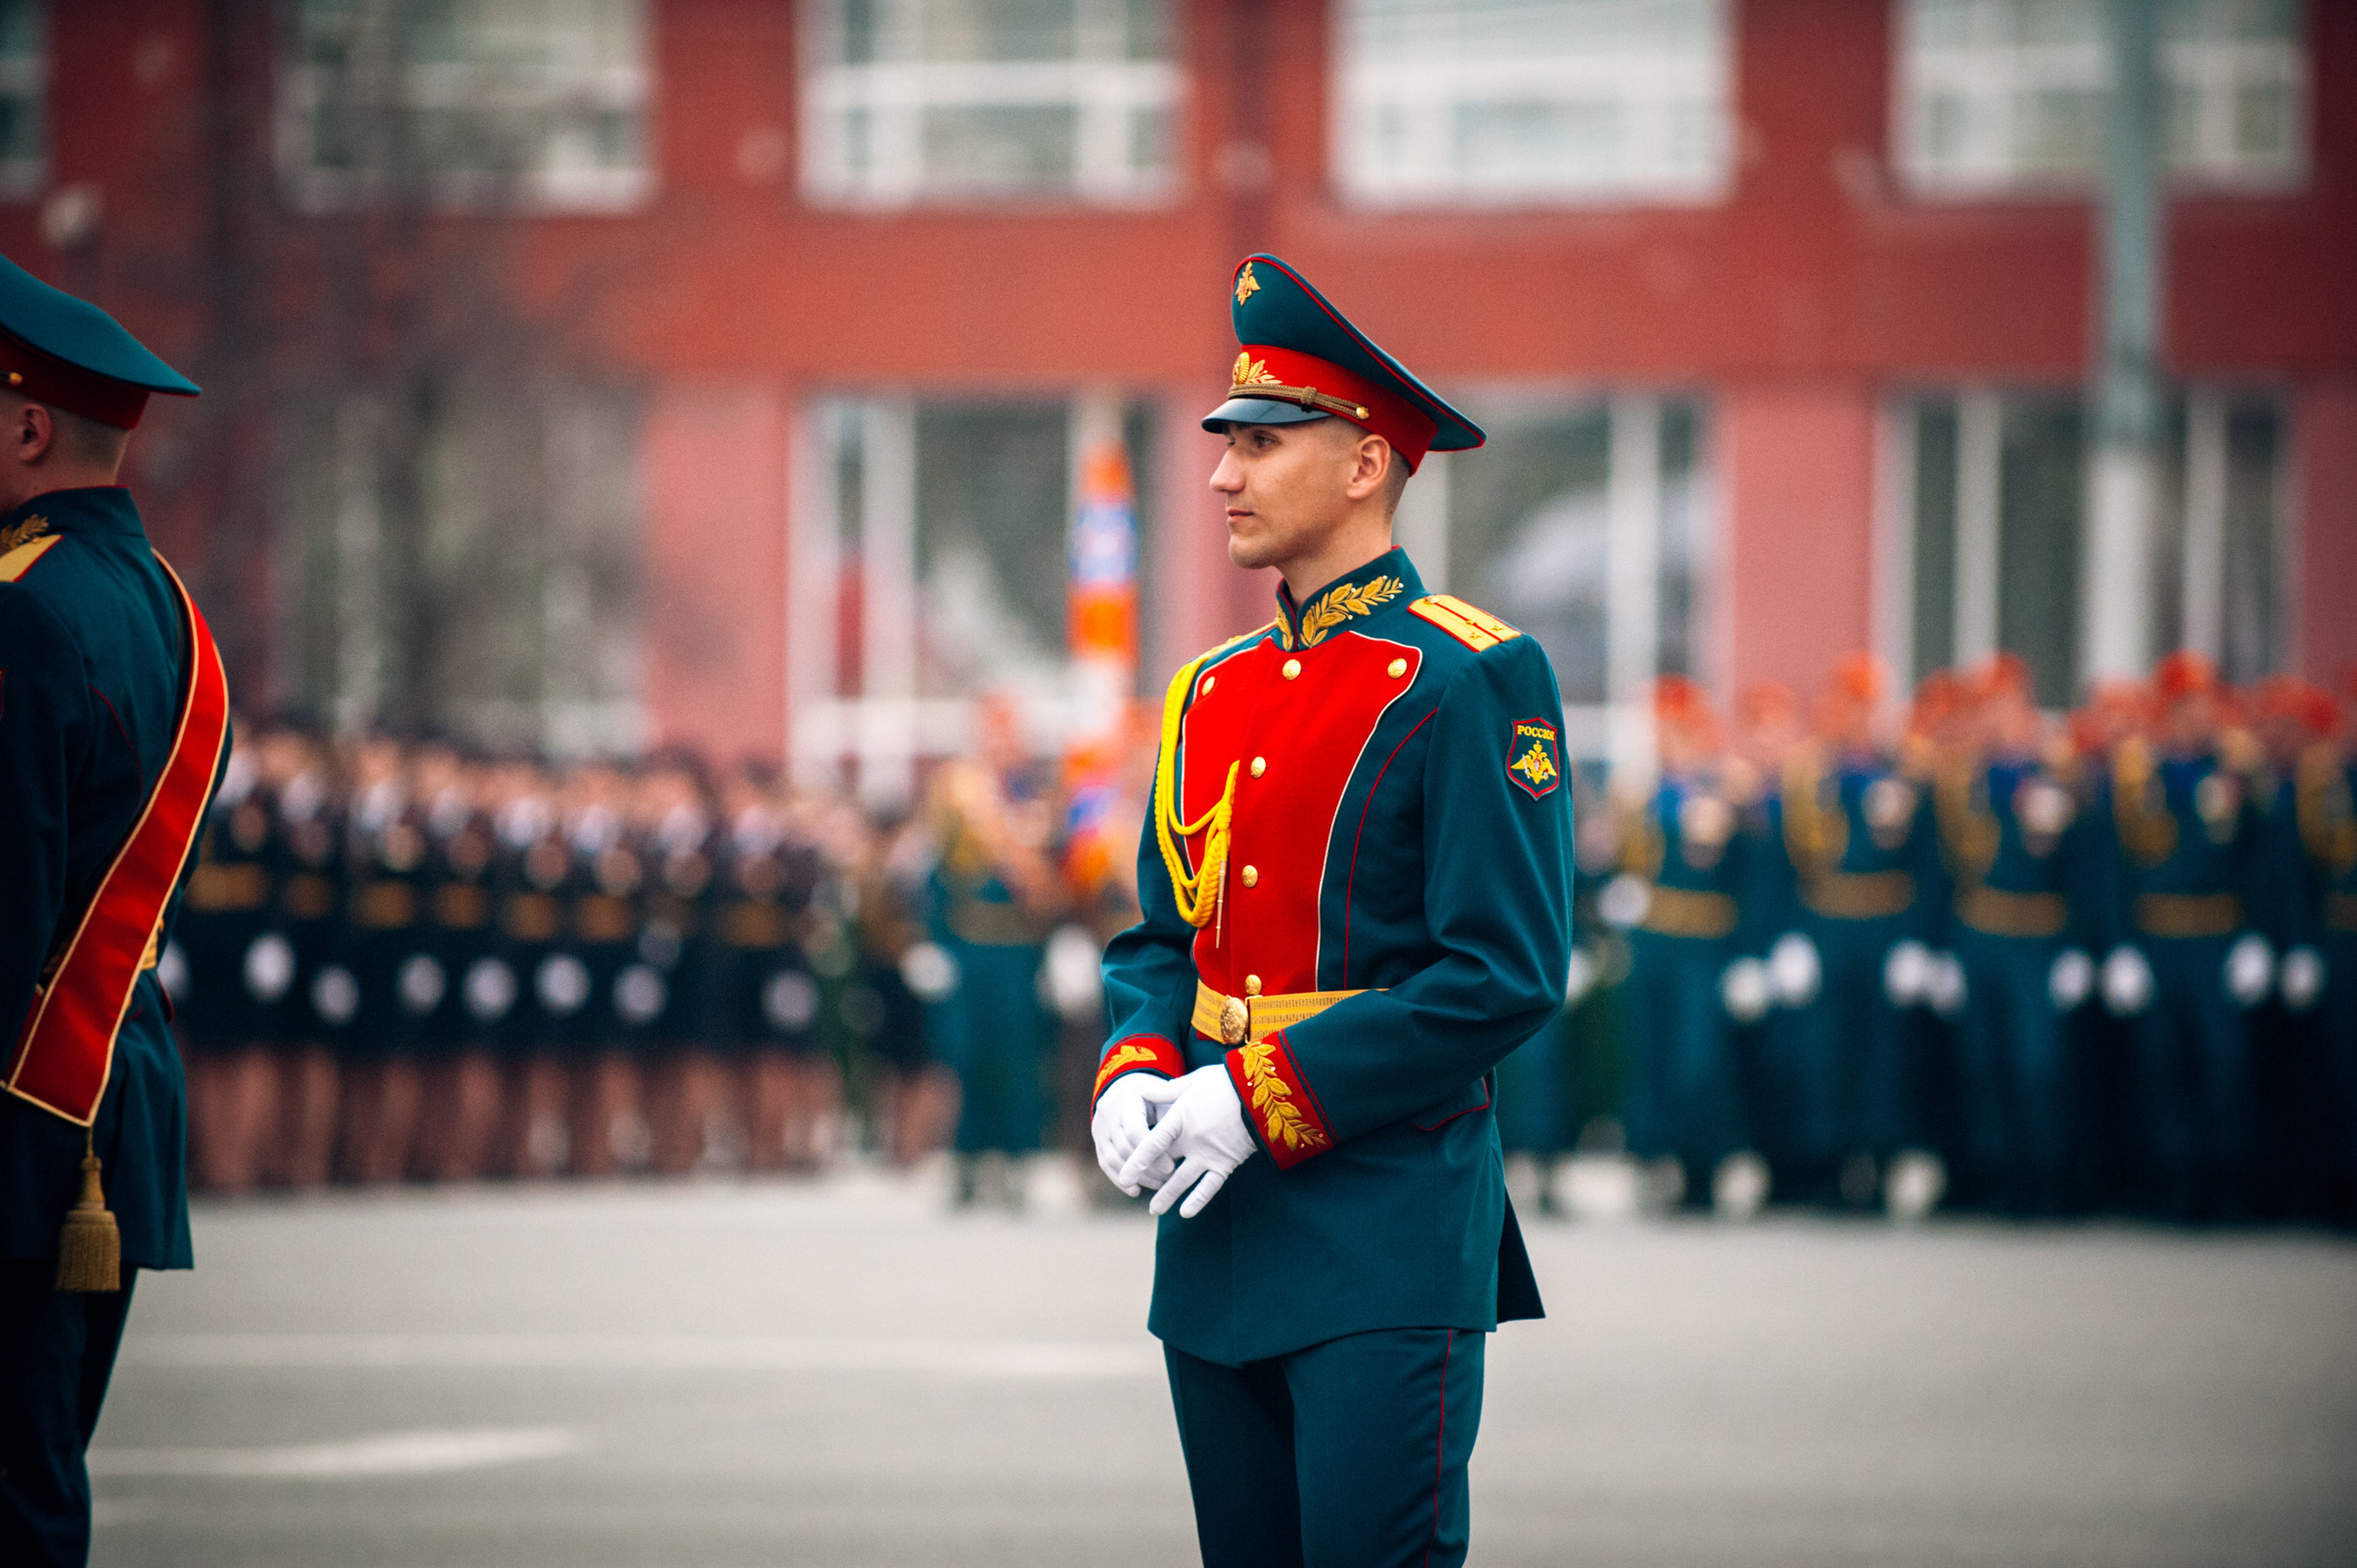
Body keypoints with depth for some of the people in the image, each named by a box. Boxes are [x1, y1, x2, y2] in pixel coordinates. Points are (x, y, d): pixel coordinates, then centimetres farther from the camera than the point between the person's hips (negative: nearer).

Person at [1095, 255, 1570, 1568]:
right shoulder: (1216, 690, 15)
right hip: (1218, 1237, 7)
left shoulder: (1473, 681, -8)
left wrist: (1262, 1093, -17)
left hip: (1389, 1237, -7)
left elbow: (1508, 976, -14)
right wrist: (1134, 1073, -2)